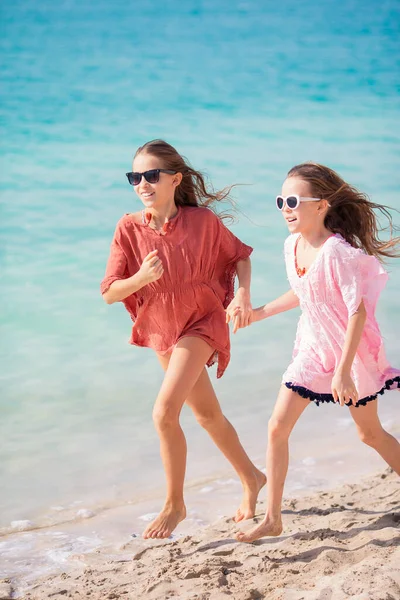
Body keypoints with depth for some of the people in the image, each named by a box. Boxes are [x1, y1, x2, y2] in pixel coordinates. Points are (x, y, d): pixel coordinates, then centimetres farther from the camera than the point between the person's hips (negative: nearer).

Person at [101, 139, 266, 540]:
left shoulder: (202, 220, -15)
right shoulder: (129, 228, -10)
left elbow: (239, 255, 2)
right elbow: (110, 293, -12)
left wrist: (243, 295, -14)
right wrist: (141, 277, -31)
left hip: (201, 323, -4)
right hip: (161, 330, 4)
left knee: (164, 412, -19)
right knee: (207, 414, 18)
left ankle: (174, 504, -2)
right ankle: (251, 479, 40)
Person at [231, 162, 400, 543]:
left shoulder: (337, 251, -25)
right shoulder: (292, 246, -2)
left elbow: (358, 311, -25)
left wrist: (343, 371, -27)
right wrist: (260, 312, 19)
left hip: (351, 351, -7)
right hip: (311, 349, 7)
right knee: (277, 427, 0)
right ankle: (272, 519, 10)